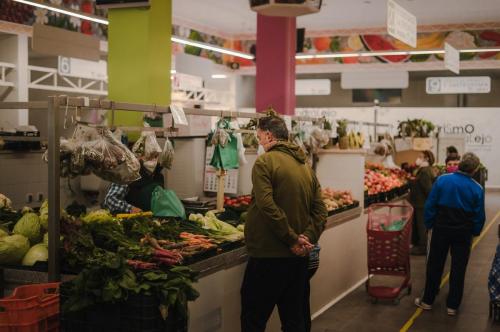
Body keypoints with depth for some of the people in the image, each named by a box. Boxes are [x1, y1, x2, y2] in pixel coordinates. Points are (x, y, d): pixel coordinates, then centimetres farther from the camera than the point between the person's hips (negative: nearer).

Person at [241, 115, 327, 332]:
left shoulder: (265, 161, -10)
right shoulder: (306, 166, 13)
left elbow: (267, 206, -21)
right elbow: (320, 210, 7)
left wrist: (292, 239, -16)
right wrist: (308, 238, -3)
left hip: (268, 256, -7)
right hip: (299, 258, 7)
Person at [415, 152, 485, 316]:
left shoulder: (442, 180, -10)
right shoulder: (477, 189, -10)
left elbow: (430, 204, -7)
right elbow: (479, 215, -4)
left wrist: (429, 224, 4)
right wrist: (474, 232, 11)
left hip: (441, 229, 1)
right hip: (463, 233, 0)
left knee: (434, 265, 12)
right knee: (458, 268, 9)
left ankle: (428, 300, 20)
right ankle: (452, 305, 15)